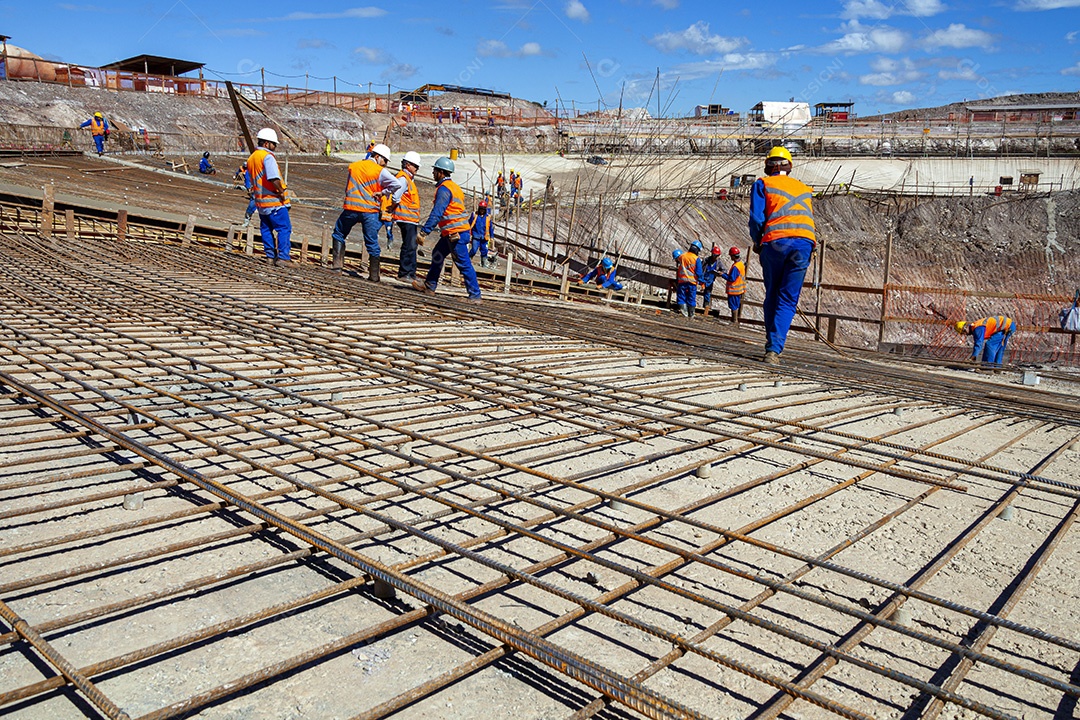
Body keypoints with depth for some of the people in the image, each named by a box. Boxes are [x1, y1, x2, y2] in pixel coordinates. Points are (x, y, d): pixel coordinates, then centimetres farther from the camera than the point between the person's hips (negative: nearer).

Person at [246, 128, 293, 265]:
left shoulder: (251, 158, 16)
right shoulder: (267, 156, -14)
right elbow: (274, 178, -27)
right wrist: (281, 191, -15)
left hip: (260, 200, 9)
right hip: (274, 201, -9)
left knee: (266, 228, 15)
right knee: (284, 228, -5)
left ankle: (270, 256, 18)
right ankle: (283, 257, -9)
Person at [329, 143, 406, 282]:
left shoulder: (353, 166, 12)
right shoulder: (380, 171, -4)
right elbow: (398, 185, -17)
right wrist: (383, 192, -5)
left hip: (350, 209, 3)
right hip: (370, 211, -3)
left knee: (339, 234, 22)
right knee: (372, 243, 4)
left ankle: (337, 264, 14)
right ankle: (374, 275, 5)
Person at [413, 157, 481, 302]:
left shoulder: (444, 189, -14)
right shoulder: (453, 186, 18)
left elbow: (437, 213, -22)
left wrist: (424, 231, -24)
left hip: (455, 233, -10)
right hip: (453, 233, 10)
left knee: (464, 264, -7)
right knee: (437, 255, 20)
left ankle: (475, 296, -4)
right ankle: (429, 286, 29)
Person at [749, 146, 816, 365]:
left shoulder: (762, 184, 13)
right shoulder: (805, 189, 27)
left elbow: (756, 218, 0)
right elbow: (809, 219, 20)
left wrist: (757, 243, 15)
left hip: (776, 241, -2)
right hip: (805, 242, 2)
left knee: (772, 296, 12)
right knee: (788, 300, 2)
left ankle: (772, 345, 12)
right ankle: (774, 349, -9)